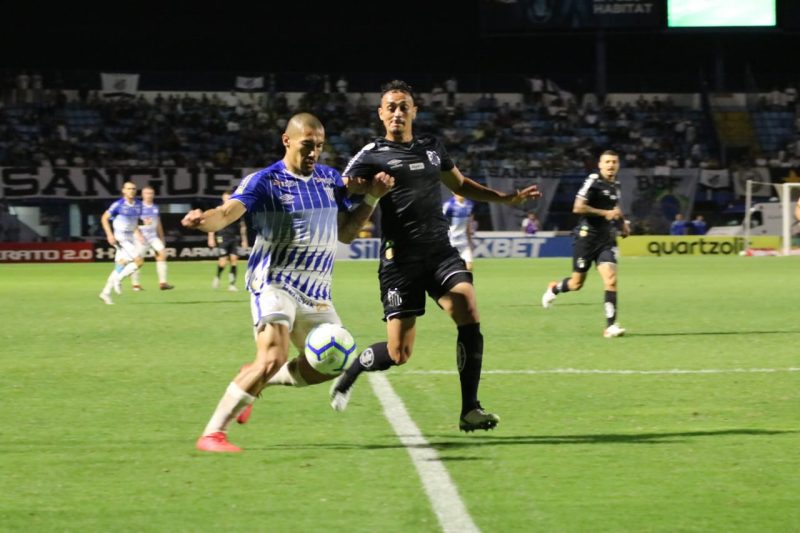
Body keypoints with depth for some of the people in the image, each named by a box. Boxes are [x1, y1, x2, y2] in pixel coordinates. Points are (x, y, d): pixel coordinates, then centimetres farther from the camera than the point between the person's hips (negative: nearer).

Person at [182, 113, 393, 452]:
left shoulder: (330, 179, 9)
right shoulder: (265, 181, -10)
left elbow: (345, 233, 15)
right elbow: (227, 213, -24)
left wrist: (372, 198, 2)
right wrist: (203, 219, -47)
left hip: (316, 293, 7)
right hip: (275, 284, -7)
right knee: (273, 358, -25)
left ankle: (254, 380, 32)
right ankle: (212, 434, -19)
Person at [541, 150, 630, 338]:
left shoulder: (615, 185, 11)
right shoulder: (593, 181, -13)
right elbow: (578, 208, -21)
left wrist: (622, 222, 16)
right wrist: (605, 213, -21)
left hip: (607, 239, 5)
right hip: (587, 236, -5)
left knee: (611, 279, -12)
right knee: (577, 283, 4)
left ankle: (611, 326, -12)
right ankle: (554, 288, 38)